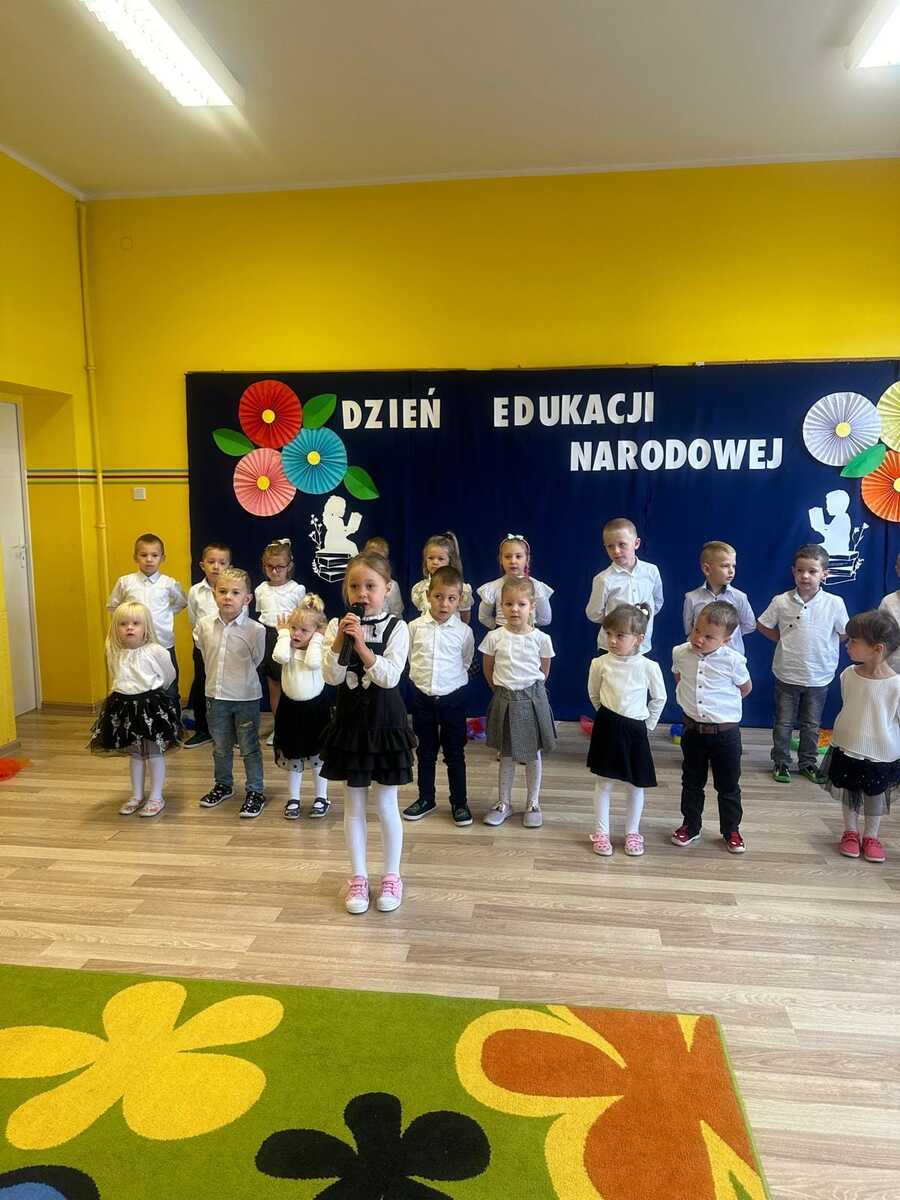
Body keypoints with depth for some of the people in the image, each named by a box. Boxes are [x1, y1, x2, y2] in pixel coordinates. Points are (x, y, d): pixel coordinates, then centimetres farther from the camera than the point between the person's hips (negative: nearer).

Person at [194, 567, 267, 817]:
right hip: (215, 695, 4)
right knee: (220, 747, 20)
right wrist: (216, 680, 12)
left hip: (246, 697, -4)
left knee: (249, 748, 7)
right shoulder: (204, 625, -6)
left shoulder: (255, 630, -17)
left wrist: (239, 681, 5)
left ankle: (255, 792, 20)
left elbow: (256, 661, -2)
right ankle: (223, 786, 39)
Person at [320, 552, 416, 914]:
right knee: (354, 806, 13)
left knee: (386, 805, 9)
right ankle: (358, 877, 28)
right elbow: (332, 677, -12)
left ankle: (391, 877, 26)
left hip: (384, 722, -2)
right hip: (349, 721, 2)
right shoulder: (337, 626, -3)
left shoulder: (396, 628, -10)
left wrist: (361, 645, -26)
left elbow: (390, 677, -19)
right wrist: (340, 640, -23)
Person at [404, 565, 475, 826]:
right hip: (422, 697, 1)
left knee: (455, 753, 8)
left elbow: (466, 662, 6)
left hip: (452, 698, -1)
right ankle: (425, 799, 29)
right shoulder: (415, 627, -6)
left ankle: (459, 802, 21)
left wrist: (451, 681, 6)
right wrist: (421, 676, 9)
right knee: (425, 752, 15)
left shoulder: (463, 631, -8)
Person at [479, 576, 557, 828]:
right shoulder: (494, 637, -8)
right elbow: (488, 670, 6)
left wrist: (530, 689, 8)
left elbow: (544, 672, 5)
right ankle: (504, 803, 25)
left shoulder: (541, 639, -8)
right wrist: (501, 690, 7)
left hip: (533, 698, 0)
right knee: (506, 754, 12)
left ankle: (533, 803, 25)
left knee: (533, 753, 10)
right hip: (504, 700, 1)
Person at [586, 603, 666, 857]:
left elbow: (659, 699, 4)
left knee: (635, 785, 11)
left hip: (635, 731, 0)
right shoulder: (600, 663, -9)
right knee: (604, 782, 7)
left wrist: (648, 725, 6)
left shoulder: (649, 667, -12)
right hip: (607, 728, 0)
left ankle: (632, 833, 29)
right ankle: (601, 833, 21)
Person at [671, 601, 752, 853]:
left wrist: (725, 705, 8)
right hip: (693, 730, 3)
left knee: (728, 786, 12)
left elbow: (746, 688, 2)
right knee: (691, 782, 16)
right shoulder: (680, 653, -9)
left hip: (726, 732, -3)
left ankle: (731, 830, 29)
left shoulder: (732, 660, -18)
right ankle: (691, 826, 31)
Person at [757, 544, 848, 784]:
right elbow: (763, 626, 3)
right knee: (783, 722, 10)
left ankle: (808, 762, 32)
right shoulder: (781, 601, -11)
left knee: (811, 724, 16)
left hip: (818, 676, 1)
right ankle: (781, 762, 24)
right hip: (787, 674, 0)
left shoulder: (834, 603, -11)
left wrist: (824, 647, -2)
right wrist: (784, 641, -3)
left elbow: (845, 634, 2)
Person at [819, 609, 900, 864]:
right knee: (848, 794, 18)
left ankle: (871, 836, 37)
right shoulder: (848, 675, -9)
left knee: (876, 797, 17)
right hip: (846, 750, 3)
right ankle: (850, 832, 38)